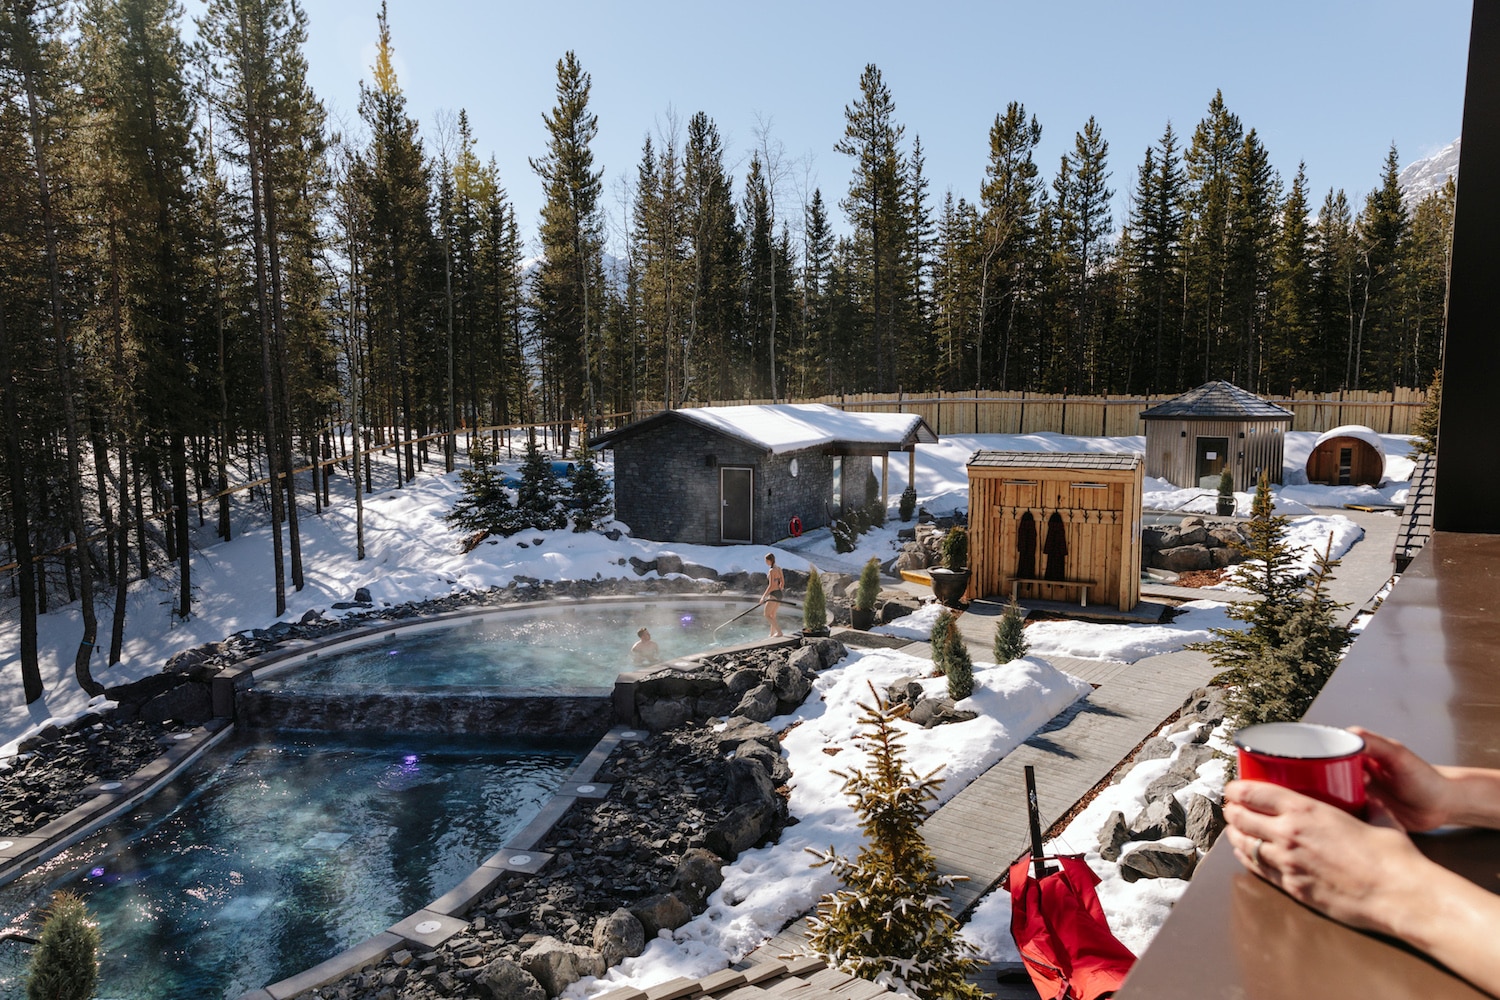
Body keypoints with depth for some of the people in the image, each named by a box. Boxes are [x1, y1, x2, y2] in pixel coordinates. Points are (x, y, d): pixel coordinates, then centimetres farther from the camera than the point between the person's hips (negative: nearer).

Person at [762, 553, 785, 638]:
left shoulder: (771, 571, -17)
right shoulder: (779, 569, 8)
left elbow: (771, 586, -20)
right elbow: (782, 582, 14)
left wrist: (764, 596, -15)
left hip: (773, 594, -9)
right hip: (779, 594, 9)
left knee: (767, 615, -2)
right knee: (772, 616, 18)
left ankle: (779, 631, -11)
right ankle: (772, 634, 24)